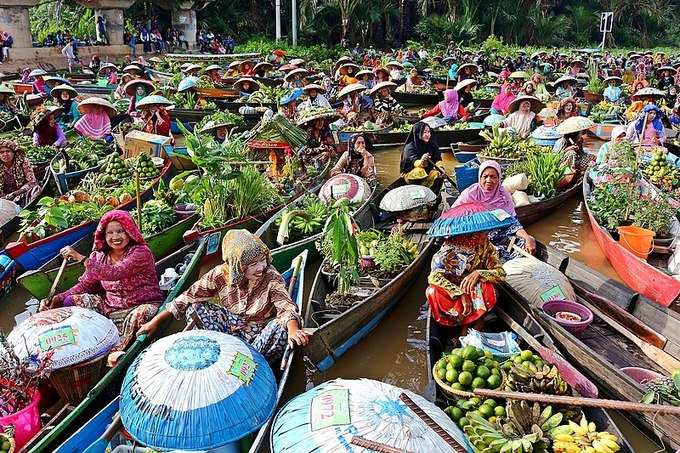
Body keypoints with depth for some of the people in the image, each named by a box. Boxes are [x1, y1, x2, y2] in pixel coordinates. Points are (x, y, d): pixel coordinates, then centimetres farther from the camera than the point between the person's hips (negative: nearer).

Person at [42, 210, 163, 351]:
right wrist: (58, 298, -9)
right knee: (69, 301, -4)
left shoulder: (141, 252, -17)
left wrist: (80, 258, -29)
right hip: (109, 306, 7)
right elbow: (84, 285, 7)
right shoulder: (100, 256, 4)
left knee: (138, 316, -39)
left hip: (142, 305, -6)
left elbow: (114, 273, -30)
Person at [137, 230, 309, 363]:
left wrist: (293, 330, -55)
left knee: (280, 326, -36)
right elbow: (189, 297, -8)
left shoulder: (272, 278, -21)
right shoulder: (221, 274, -14)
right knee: (195, 306, -15)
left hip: (260, 332, -3)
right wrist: (156, 321, -10)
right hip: (230, 327, 3)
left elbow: (286, 307, -33)